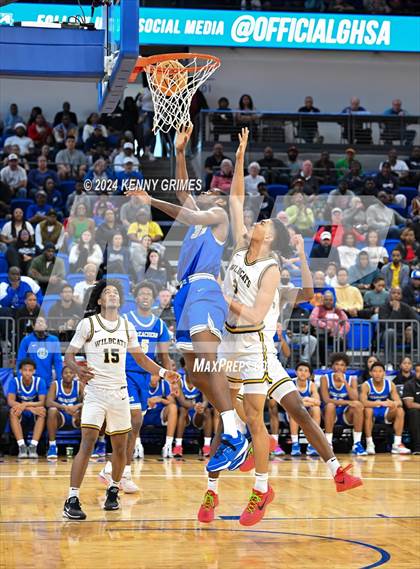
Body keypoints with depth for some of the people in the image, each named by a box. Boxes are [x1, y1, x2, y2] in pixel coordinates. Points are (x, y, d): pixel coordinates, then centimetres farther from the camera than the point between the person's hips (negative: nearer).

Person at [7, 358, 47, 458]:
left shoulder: (40, 381, -9)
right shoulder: (15, 381, -9)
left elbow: (42, 402, -18)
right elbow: (10, 401, -21)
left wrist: (26, 404, -36)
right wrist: (30, 408, -34)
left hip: (35, 418, 0)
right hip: (20, 417, 0)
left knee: (42, 410, -32)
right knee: (13, 411, -32)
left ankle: (33, 446, -37)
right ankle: (22, 446, -37)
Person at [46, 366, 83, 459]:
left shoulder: (79, 385, -4)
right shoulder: (55, 384, -8)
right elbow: (49, 402, -22)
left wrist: (77, 406, -37)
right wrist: (64, 407, -39)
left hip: (75, 416, 1)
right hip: (60, 417, -1)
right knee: (52, 410, -34)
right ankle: (52, 447, -30)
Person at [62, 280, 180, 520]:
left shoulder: (127, 327, 10)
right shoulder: (88, 324, -3)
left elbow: (140, 358, 18)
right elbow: (68, 356, -1)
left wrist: (163, 372, 4)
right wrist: (78, 369, -21)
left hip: (120, 393, 4)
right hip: (95, 392, -4)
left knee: (120, 447, 10)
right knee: (88, 444, -16)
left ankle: (113, 491, 32)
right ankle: (72, 500, -14)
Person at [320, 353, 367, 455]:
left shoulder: (352, 379, -2)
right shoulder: (325, 378, -6)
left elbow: (355, 399, -17)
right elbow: (326, 400, -19)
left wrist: (344, 382, -25)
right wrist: (347, 402, -27)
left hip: (347, 416, 2)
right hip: (331, 415, -2)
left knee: (358, 405, -27)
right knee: (330, 406, -34)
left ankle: (357, 444, -24)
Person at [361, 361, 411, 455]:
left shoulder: (390, 384, -6)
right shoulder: (366, 385, -17)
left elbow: (399, 402, -11)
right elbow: (363, 402, -32)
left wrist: (395, 403, -39)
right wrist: (382, 403, -44)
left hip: (385, 413, 3)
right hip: (372, 413, -3)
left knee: (400, 410, -23)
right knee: (368, 410, -36)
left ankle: (397, 444, -21)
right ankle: (369, 444, -30)